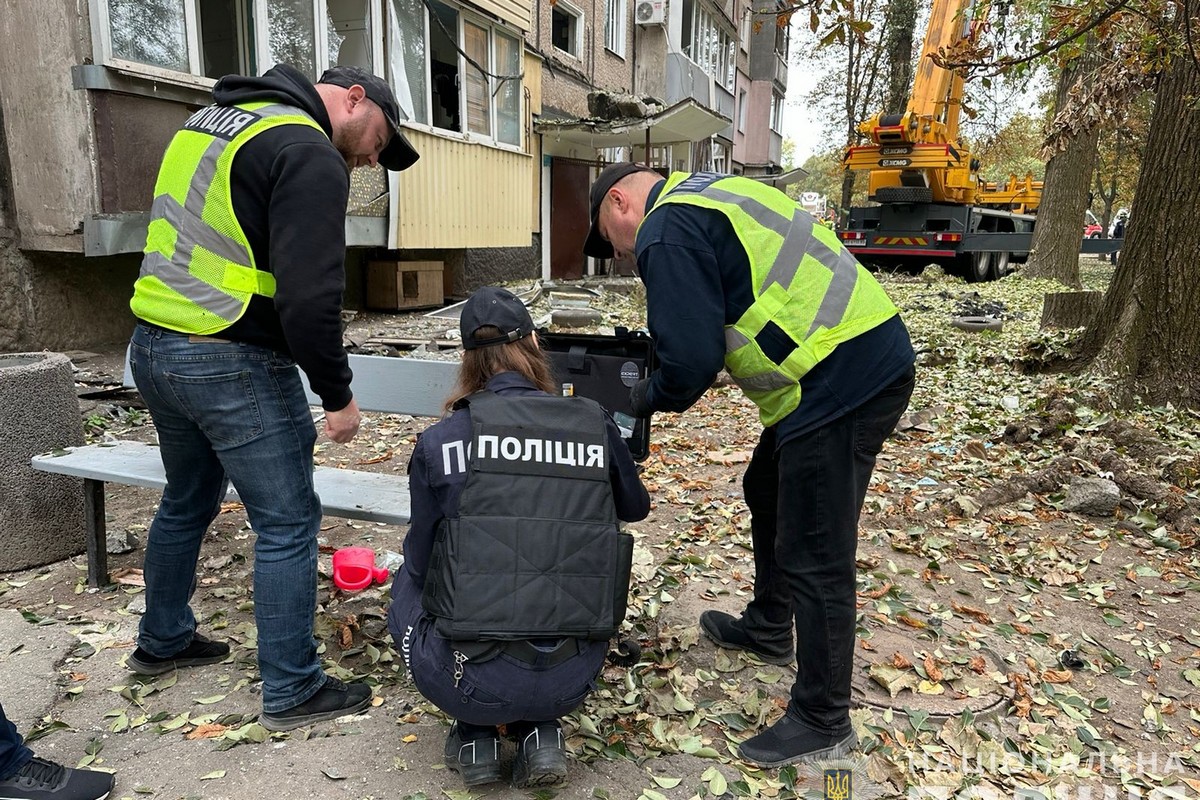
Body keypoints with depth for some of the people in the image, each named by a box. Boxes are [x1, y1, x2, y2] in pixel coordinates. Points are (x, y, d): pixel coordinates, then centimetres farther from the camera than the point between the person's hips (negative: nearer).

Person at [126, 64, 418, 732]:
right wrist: (338, 395, -12)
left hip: (153, 347, 9)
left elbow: (187, 241, 19)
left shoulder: (209, 121, 16)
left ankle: (163, 640, 44)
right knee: (288, 524, 3)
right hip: (233, 367, -9)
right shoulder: (311, 156, -14)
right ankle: (293, 692, 15)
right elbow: (309, 298, -23)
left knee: (188, 502, 25)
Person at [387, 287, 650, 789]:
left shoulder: (440, 441, -6)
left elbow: (420, 561, 7)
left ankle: (475, 734, 15)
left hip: (472, 680, -1)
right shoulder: (596, 427, -1)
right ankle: (539, 733, 13)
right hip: (573, 679, 2)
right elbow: (636, 508, 20)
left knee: (409, 584, 28)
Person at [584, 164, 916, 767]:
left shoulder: (667, 230, -11)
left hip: (841, 380, -11)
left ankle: (822, 723, 16)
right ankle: (768, 629, 46)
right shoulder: (714, 193, 21)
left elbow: (690, 360, -18)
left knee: (813, 556, -1)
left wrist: (648, 396, 4)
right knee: (769, 495, 26)